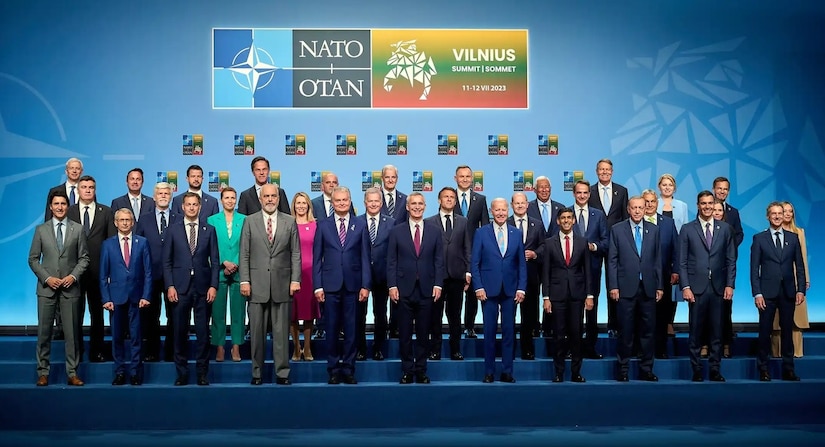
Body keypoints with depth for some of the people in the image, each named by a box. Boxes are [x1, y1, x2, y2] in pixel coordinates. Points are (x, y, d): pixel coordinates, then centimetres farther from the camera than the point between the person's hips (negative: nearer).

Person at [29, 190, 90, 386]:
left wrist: (73, 276, -10)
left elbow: (84, 258, 5)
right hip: (46, 288, 0)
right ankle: (43, 372, 12)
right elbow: (33, 259, 5)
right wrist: (47, 278, -7)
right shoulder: (41, 230, 6)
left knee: (72, 332, 2)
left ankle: (72, 373, 8)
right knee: (44, 332, 3)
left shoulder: (78, 229, 6)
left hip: (70, 288, 0)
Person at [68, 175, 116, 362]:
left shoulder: (106, 212, 5)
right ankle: (76, 350, 17)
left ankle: (97, 350, 17)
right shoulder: (68, 212, 4)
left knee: (97, 312, 8)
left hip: (98, 269, 0)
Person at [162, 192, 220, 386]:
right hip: (180, 287, 0)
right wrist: (169, 286, -5)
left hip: (203, 287, 0)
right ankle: (182, 373, 14)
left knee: (203, 331, 2)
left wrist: (213, 285, -4)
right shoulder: (173, 230, 6)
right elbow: (166, 261, 4)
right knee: (180, 331, 4)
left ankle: (202, 372, 12)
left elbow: (215, 260, 6)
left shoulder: (209, 230, 7)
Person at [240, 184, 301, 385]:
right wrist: (244, 280, -4)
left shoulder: (290, 222, 7)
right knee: (257, 331, 5)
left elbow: (295, 254, 5)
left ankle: (282, 373, 10)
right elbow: (244, 254, 4)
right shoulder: (250, 221, 6)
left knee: (281, 331, 3)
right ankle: (257, 372, 14)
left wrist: (295, 280, -3)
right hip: (257, 285, 0)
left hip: (282, 285, 0)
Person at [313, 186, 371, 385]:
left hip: (352, 285, 0)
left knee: (351, 329, 3)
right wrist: (317, 286, -3)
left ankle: (348, 370, 13)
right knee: (332, 329, 4)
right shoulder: (323, 225, 5)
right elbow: (317, 258, 4)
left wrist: (365, 285, -2)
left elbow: (365, 258, 4)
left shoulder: (360, 226, 6)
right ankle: (333, 370, 13)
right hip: (330, 285, 0)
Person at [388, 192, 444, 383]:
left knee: (424, 333, 7)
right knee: (405, 333, 5)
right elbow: (391, 261, 2)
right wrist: (392, 285, -6)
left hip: (426, 289, 1)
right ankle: (407, 371, 15)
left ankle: (421, 370, 17)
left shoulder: (435, 231, 7)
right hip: (404, 289, 0)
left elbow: (439, 260, 5)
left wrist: (438, 284, -4)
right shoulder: (397, 231, 4)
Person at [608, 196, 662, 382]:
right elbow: (612, 260, 0)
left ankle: (646, 369, 16)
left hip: (648, 288, 2)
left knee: (647, 330, 6)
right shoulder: (617, 230, 2)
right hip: (626, 288, -2)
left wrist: (659, 286, 6)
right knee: (626, 331, 2)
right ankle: (623, 369, 13)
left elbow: (657, 260, 9)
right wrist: (613, 286, -6)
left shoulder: (654, 230, 9)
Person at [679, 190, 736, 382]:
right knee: (696, 331, 2)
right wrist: (685, 287, -7)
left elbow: (731, 259, 9)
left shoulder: (725, 228, 9)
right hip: (696, 288, -2)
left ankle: (715, 370, 13)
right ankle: (696, 370, 11)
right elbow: (682, 261, 1)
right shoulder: (687, 229, 3)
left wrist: (730, 285, 0)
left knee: (717, 331, 5)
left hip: (718, 287, 2)